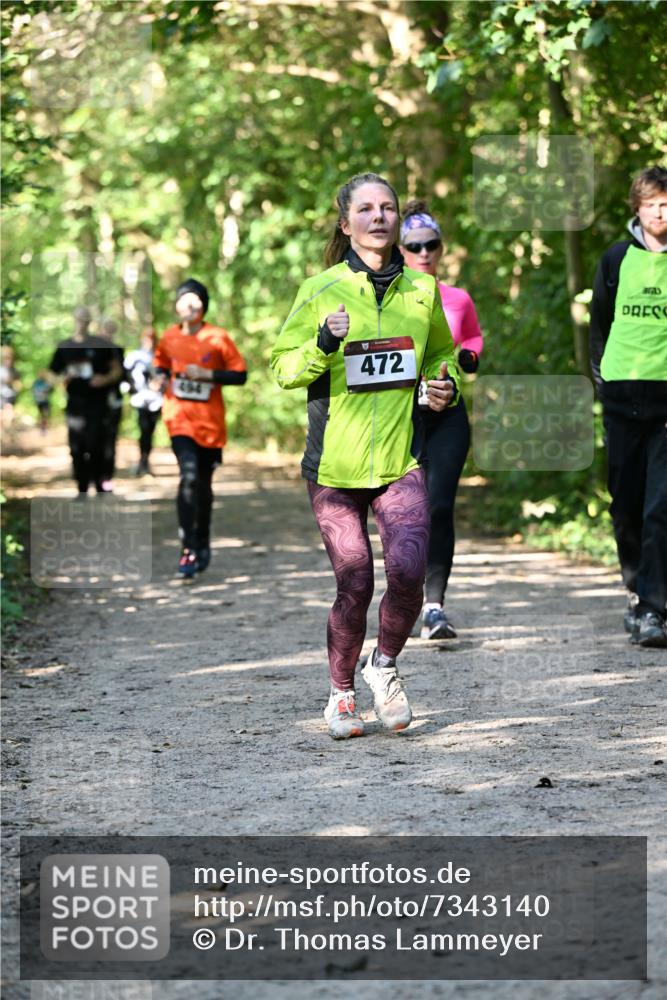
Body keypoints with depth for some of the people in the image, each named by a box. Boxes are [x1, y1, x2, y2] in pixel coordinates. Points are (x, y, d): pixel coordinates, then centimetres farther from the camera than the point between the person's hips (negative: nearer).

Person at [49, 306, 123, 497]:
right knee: (77, 449, 1)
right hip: (75, 404, 2)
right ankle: (82, 490, 10)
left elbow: (117, 370, 5)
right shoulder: (64, 347, 8)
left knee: (95, 446, -8)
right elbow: (53, 374, 13)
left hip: (97, 404, -2)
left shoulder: (100, 345, 1)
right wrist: (62, 380, -9)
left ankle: (100, 484, 9)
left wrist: (106, 379, -14)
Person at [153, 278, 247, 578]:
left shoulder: (218, 338, -5)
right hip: (179, 418, 0)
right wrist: (162, 378, 0)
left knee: (204, 483, 13)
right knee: (189, 476, -20)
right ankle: (188, 549, -20)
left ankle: (202, 544, 32)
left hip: (210, 421, 0)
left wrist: (207, 374, -16)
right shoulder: (169, 338, 3)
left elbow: (240, 374, -4)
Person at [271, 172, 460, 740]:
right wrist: (324, 344, -18)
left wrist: (447, 385, 3)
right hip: (335, 463, -1)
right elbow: (283, 369, 1)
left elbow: (442, 351, 25)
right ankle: (341, 692, 23)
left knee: (409, 571, -17)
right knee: (354, 586, -1)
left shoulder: (422, 290, 8)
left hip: (401, 459, 2)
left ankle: (385, 664, 12)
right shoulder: (321, 290, 0)